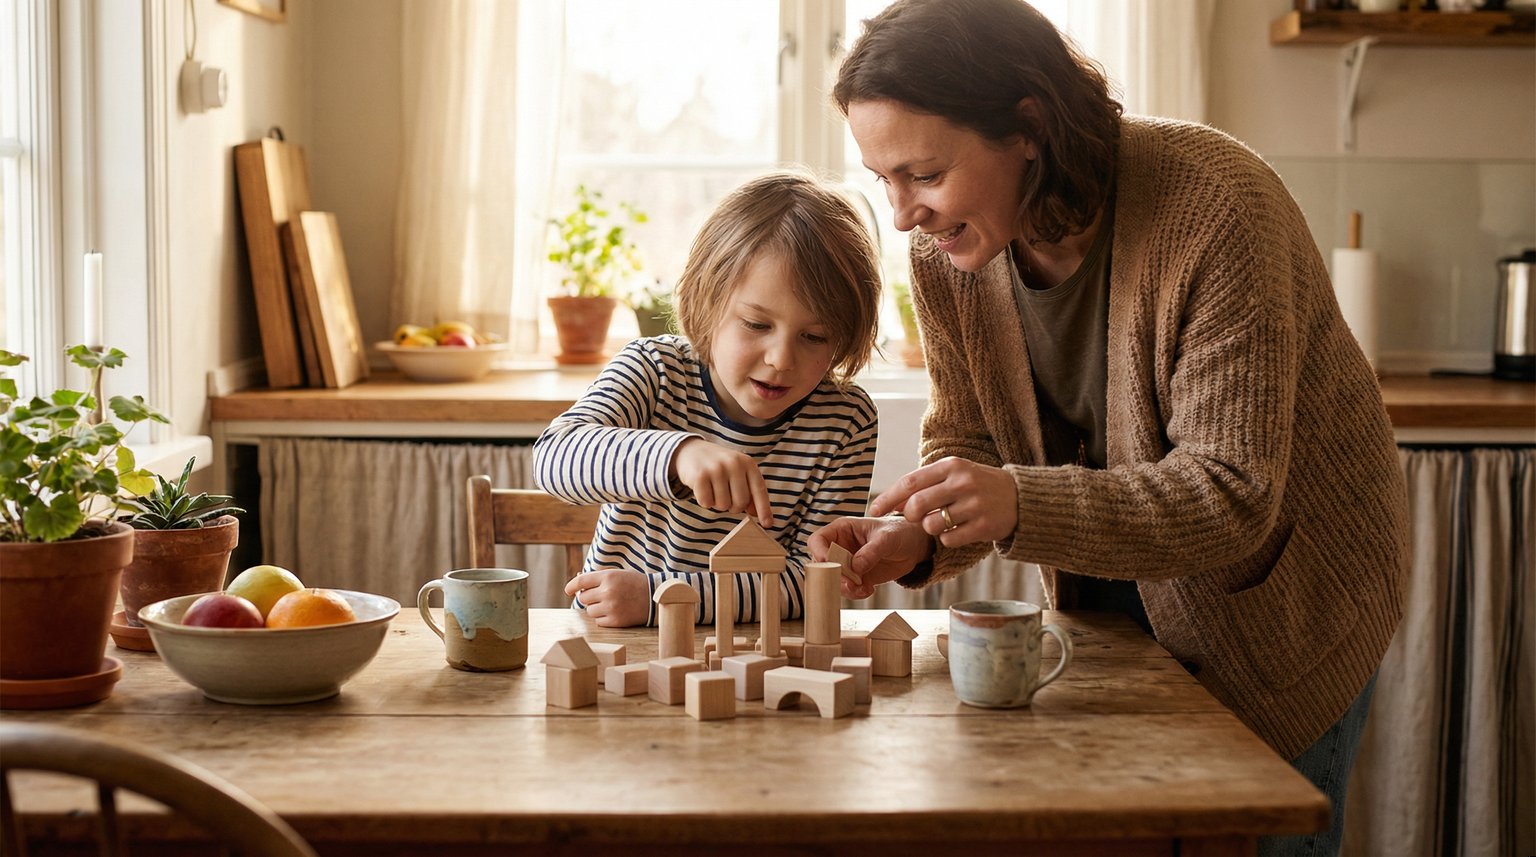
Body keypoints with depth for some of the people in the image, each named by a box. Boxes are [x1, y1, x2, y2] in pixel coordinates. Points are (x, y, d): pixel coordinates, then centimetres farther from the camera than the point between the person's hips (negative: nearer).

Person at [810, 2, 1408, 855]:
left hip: (1280, 597, -5)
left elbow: (1232, 497, -33)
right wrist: (913, 540, -26)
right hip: (1109, 592, 5)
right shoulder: (946, 252, -14)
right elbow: (968, 445, -4)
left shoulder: (1215, 211, -32)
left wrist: (1021, 506, -46)